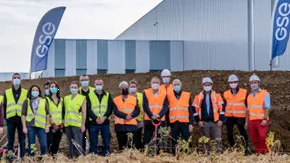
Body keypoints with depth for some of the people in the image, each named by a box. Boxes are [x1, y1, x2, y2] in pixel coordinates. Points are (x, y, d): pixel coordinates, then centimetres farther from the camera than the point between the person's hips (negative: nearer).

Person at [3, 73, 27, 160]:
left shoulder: (26, 92, 8)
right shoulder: (7, 92, 10)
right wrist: (5, 116, 1)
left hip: (22, 119, -1)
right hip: (10, 119, 1)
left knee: (22, 140, 3)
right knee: (10, 139, 4)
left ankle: (22, 157, 7)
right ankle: (10, 154, 9)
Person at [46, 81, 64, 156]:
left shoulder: (61, 100, 16)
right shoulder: (47, 99, -1)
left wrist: (62, 122, 7)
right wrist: (52, 123, -14)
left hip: (59, 125, 5)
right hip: (50, 125, -5)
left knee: (56, 144, 6)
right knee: (50, 144, -12)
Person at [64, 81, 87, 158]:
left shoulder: (82, 98, 0)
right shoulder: (66, 98, 14)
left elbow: (84, 112, -3)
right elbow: (64, 111, 18)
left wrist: (83, 125, -9)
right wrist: (63, 122, 12)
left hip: (77, 124, -5)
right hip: (67, 124, 5)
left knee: (78, 144, -8)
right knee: (70, 144, 9)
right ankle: (71, 158, 14)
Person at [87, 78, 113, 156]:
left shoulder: (108, 95, 11)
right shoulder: (90, 96, 8)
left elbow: (110, 107, 1)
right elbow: (88, 109, -1)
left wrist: (104, 117, -14)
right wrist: (95, 118, -15)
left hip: (105, 121, 1)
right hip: (93, 122, -1)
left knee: (106, 141, 2)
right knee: (93, 142, 1)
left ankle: (106, 154, 9)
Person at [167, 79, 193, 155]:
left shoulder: (187, 96, 9)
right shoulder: (169, 96, 8)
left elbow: (190, 111, 7)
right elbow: (167, 111, 8)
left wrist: (191, 123, -1)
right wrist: (168, 125, 3)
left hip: (185, 123, 0)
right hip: (174, 123, 0)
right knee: (175, 143, 4)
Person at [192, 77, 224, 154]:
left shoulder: (217, 95, 7)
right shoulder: (198, 97, 8)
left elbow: (221, 108, 4)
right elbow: (195, 109, 6)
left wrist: (221, 119, -3)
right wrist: (198, 121, -1)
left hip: (215, 121, -1)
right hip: (204, 122, 1)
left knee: (218, 140, -5)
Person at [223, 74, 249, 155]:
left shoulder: (244, 92, -3)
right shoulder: (226, 94, 4)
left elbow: (247, 105, 3)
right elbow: (224, 106, 8)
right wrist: (224, 116, 2)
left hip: (240, 117, -2)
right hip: (229, 117, 2)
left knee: (243, 133, 5)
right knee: (229, 134, 1)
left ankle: (246, 148, 18)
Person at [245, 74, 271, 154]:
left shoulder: (265, 94, 0)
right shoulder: (249, 96, 17)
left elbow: (267, 107, -8)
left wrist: (265, 119, -17)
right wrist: (246, 122, 14)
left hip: (261, 121, -5)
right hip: (251, 121, 5)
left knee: (263, 138, -15)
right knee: (255, 140, 4)